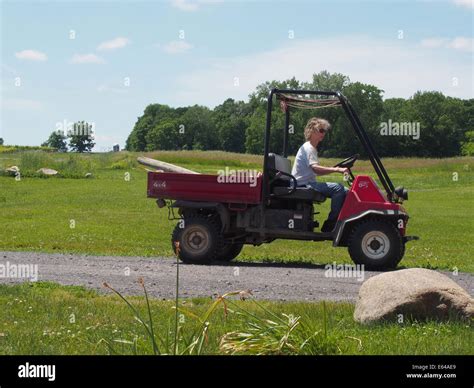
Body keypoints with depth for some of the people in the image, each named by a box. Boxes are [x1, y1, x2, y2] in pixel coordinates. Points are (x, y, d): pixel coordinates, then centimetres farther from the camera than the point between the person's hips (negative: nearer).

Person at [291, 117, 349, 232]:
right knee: (338, 188, -25)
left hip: (309, 183, 10)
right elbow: (315, 168, -27)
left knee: (344, 192, 4)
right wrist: (336, 169, -33)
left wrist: (334, 169, 8)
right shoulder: (308, 148, -11)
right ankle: (330, 225, -20)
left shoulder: (312, 148, 22)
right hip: (304, 185, -10)